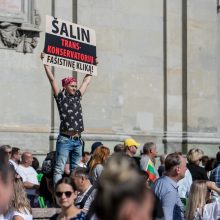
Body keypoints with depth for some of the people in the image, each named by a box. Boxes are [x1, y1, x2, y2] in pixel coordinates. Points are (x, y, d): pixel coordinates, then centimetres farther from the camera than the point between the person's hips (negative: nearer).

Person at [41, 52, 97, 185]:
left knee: (76, 169, 9)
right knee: (59, 169, -8)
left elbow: (87, 81, 26)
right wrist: (45, 62, -3)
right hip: (65, 139, -6)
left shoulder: (77, 96, 15)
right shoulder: (60, 97, 2)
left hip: (77, 140, 6)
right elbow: (52, 79, -1)